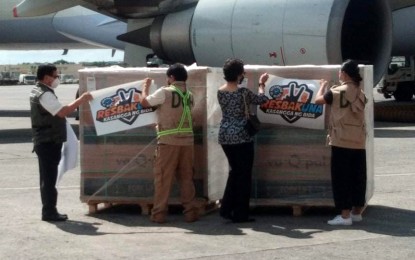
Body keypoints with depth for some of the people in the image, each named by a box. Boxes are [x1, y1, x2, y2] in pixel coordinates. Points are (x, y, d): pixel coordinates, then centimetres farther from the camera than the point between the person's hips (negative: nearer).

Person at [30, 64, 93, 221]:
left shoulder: (38, 91, 15)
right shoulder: (45, 95, -19)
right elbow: (62, 112, -28)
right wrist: (81, 100, -23)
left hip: (45, 141, 11)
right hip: (49, 142, -11)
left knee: (48, 177, 14)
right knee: (49, 178, -6)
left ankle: (49, 210, 19)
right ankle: (49, 212, -2)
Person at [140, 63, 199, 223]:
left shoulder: (164, 92, -8)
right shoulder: (189, 95, 9)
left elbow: (144, 102, 2)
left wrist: (146, 86, 18)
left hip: (168, 141, -4)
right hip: (187, 140, 4)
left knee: (163, 178, 2)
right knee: (186, 177, 10)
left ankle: (159, 213, 4)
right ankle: (190, 212, 10)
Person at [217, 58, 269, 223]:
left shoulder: (220, 91, 3)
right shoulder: (242, 92, -14)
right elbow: (262, 99, 0)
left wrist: (240, 81, 29)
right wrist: (261, 84, 17)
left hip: (225, 136, 6)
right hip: (241, 136, -6)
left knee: (235, 171, 20)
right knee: (244, 174, 4)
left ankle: (227, 208, 15)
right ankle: (240, 214, 6)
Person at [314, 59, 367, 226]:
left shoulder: (339, 92, -9)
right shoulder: (360, 93, 10)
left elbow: (318, 100, -2)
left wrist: (323, 86, 16)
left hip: (342, 142, -6)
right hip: (359, 142, 6)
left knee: (341, 178, -2)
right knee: (357, 177, 11)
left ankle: (345, 215, -4)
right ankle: (356, 212, 18)